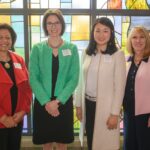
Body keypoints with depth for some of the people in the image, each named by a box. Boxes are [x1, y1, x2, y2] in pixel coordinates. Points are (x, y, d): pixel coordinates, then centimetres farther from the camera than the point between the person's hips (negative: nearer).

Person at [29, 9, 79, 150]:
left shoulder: (72, 48, 0)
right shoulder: (37, 48, 0)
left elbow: (74, 78, -5)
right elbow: (33, 78, -5)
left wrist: (58, 101, -14)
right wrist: (46, 102, -15)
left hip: (64, 102, 0)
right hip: (42, 103, 0)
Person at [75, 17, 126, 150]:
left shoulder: (117, 55, -9)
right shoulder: (87, 53, 5)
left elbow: (120, 87, -11)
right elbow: (81, 81, 9)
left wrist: (115, 113, -12)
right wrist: (78, 104, 8)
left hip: (105, 106, -4)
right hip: (88, 104, 4)